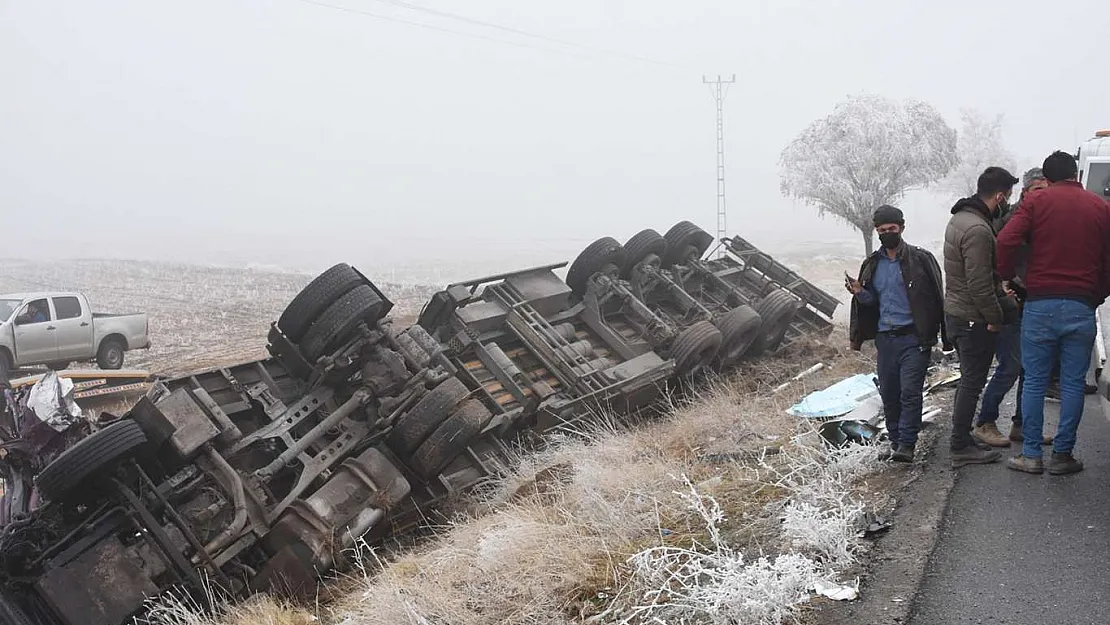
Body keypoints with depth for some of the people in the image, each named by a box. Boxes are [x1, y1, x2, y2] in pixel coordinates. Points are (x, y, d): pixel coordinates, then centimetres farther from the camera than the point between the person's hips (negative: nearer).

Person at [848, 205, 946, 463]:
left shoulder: (920, 259, -3)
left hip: (913, 337, -5)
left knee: (910, 391, -10)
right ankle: (896, 442, 20)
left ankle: (906, 444, -5)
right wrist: (859, 292, -3)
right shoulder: (872, 264, 13)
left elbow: (935, 296, -5)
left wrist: (933, 330, -15)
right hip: (885, 337, 5)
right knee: (888, 393, 9)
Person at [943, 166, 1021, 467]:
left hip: (956, 312, 10)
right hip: (973, 319, -10)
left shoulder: (959, 218, 10)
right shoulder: (978, 230, -23)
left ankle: (962, 439, 27)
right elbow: (980, 284, -25)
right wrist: (995, 318, -14)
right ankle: (962, 447, 7)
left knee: (969, 380, 18)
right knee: (972, 382, -1)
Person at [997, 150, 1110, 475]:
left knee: (1035, 381, 6)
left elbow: (1006, 241, -13)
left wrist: (1007, 277, 1)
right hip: (1082, 308, 1)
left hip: (1040, 304, -1)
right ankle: (1062, 455, 12)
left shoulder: (1037, 201, 1)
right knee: (1073, 383, 8)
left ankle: (1031, 454, 8)